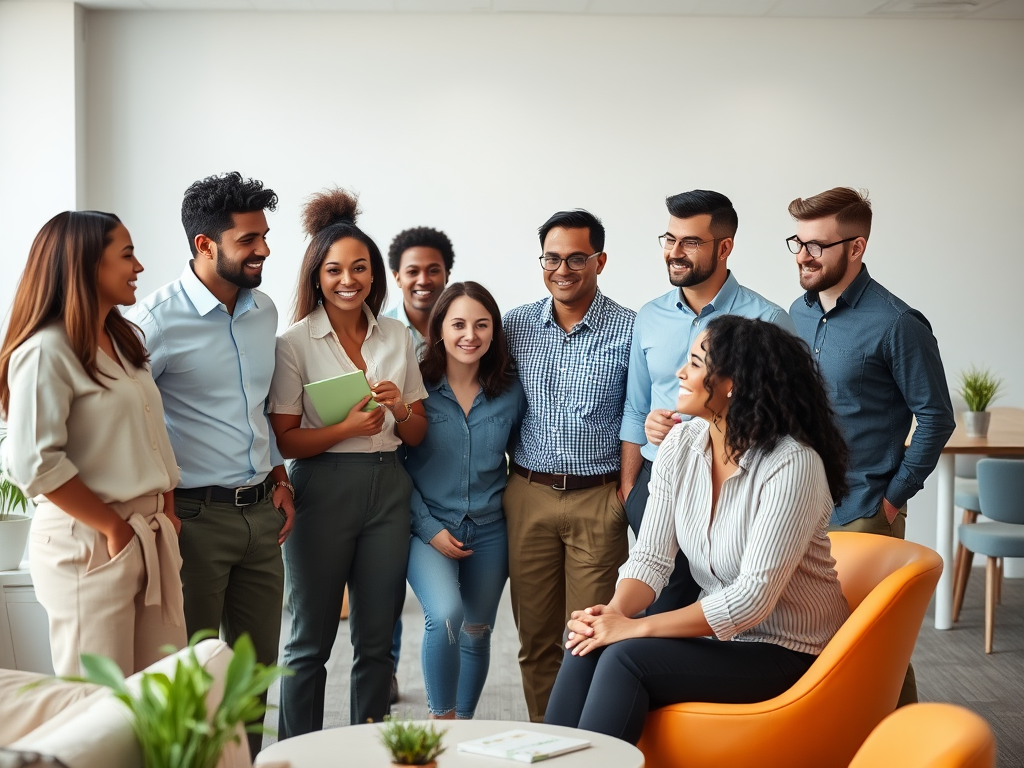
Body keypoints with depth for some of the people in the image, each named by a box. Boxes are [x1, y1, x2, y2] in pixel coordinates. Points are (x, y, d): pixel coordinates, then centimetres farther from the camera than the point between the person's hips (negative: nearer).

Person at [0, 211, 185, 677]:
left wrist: (168, 513, 8)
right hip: (89, 543, -8)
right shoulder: (46, 351, -12)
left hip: (151, 537, 8)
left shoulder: (123, 341, 15)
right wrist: (113, 528, -14)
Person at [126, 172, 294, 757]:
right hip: (196, 515, -6)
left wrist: (278, 474, 12)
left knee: (256, 663, 15)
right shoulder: (159, 320, -14)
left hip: (261, 512, 7)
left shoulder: (264, 309, 8)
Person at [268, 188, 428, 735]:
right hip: (323, 490, -4)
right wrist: (348, 428, -20)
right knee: (311, 639, 5)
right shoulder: (294, 343, -3)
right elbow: (286, 440, -7)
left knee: (377, 637, 10)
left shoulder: (397, 338, 9)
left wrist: (399, 408, -10)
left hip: (388, 488, 4)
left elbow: (417, 435, 11)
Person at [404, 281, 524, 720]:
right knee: (445, 615, -25)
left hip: (490, 531, 3)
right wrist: (429, 528, -11)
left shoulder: (510, 391, 2)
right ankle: (441, 720, -6)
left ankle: (463, 725, 32)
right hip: (429, 528, -3)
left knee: (476, 633, 12)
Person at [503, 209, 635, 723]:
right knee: (535, 634, 10)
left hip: (598, 498, -3)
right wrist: (509, 479, 7)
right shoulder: (515, 325, 6)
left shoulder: (628, 330, -3)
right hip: (528, 495, 3)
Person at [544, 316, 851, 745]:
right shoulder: (680, 447, -1)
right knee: (588, 647, -20)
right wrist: (613, 612, -24)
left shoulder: (792, 464, -22)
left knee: (626, 657, -26)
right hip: (718, 631, 6)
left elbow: (754, 597, -26)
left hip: (786, 652, -6)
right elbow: (652, 556, -2)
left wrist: (636, 628, -26)